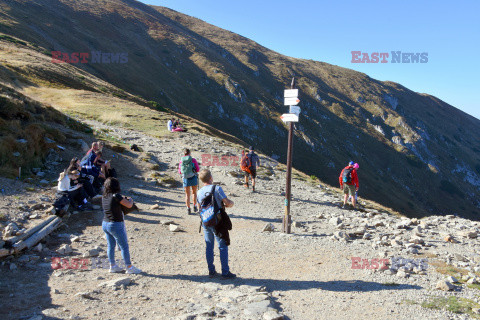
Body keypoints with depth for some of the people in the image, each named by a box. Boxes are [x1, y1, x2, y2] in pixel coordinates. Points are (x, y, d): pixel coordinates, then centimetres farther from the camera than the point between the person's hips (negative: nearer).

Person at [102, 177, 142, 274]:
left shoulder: (104, 197, 3)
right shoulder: (116, 196, -20)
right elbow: (129, 205, -14)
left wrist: (122, 199, 15)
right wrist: (130, 200, 6)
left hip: (105, 224, 8)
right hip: (116, 225, -8)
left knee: (110, 245, 17)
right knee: (124, 246, 4)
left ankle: (112, 266, 27)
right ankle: (129, 267, 12)